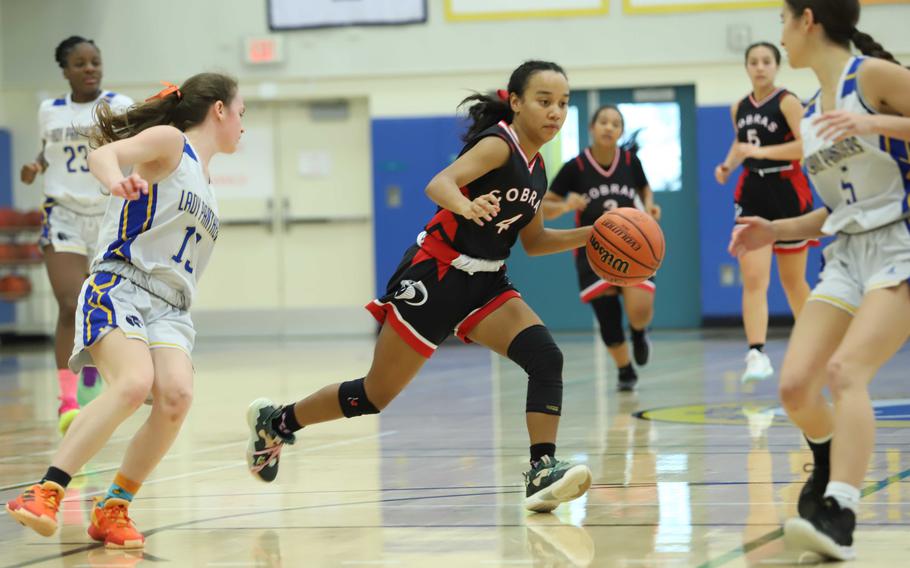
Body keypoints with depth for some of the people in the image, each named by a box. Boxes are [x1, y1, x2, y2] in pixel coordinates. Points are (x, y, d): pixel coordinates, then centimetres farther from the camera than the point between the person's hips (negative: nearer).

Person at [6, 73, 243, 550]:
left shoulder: (203, 180, 28)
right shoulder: (169, 142, 4)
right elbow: (102, 155, -16)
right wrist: (116, 178, -38)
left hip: (168, 308, 7)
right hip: (119, 287, -7)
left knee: (176, 394, -23)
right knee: (134, 382, -32)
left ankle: (112, 510, -13)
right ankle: (46, 492, -30)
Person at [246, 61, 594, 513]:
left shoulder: (536, 169, 10)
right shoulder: (498, 144, -15)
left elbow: (533, 242, 21)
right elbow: (438, 183, -32)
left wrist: (589, 235, 6)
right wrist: (464, 206, -55)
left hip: (484, 284, 7)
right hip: (435, 276, -7)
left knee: (547, 359, -17)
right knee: (375, 396, 1)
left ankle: (542, 474, -19)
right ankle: (274, 421, 22)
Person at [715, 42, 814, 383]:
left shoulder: (787, 102, -9)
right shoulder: (739, 109, 8)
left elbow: (805, 145, -22)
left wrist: (760, 151, -26)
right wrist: (727, 166, 6)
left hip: (787, 195, -4)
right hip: (751, 197, 4)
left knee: (792, 281, 10)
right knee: (753, 280, -12)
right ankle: (756, 354, -19)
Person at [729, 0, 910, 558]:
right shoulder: (811, 114, 16)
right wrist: (775, 231, 11)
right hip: (849, 255, 7)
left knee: (846, 370, -27)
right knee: (795, 386, -3)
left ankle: (838, 516, -35)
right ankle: (832, 472, 27)